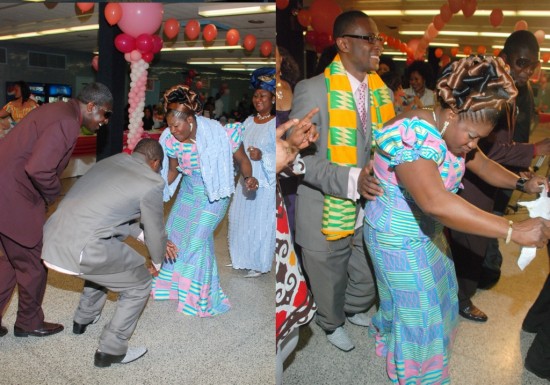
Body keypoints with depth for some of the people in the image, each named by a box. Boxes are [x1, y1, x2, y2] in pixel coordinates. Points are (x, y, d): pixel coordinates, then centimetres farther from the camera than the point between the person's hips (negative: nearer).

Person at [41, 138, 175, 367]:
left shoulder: (112, 160, 17)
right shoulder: (152, 183, -5)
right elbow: (156, 231, 6)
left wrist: (143, 235, 31)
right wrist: (158, 260, 26)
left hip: (51, 241, 9)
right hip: (80, 249, -8)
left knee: (103, 264, 36)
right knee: (140, 284, 12)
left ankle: (84, 319, 50)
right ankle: (110, 351, 20)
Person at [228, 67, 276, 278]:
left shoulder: (275, 124, -11)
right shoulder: (249, 121, 9)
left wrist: (262, 156, -28)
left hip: (266, 182, -7)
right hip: (246, 179, 7)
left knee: (261, 222, 3)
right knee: (241, 218, 14)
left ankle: (260, 264, 21)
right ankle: (243, 258, 34)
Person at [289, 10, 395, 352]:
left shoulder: (381, 91, 4)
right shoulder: (313, 90, -15)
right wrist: (350, 179, -31)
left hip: (370, 210, 5)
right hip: (329, 211, -5)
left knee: (369, 279, 22)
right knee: (330, 282, 18)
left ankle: (354, 309, 56)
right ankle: (332, 324, 51)